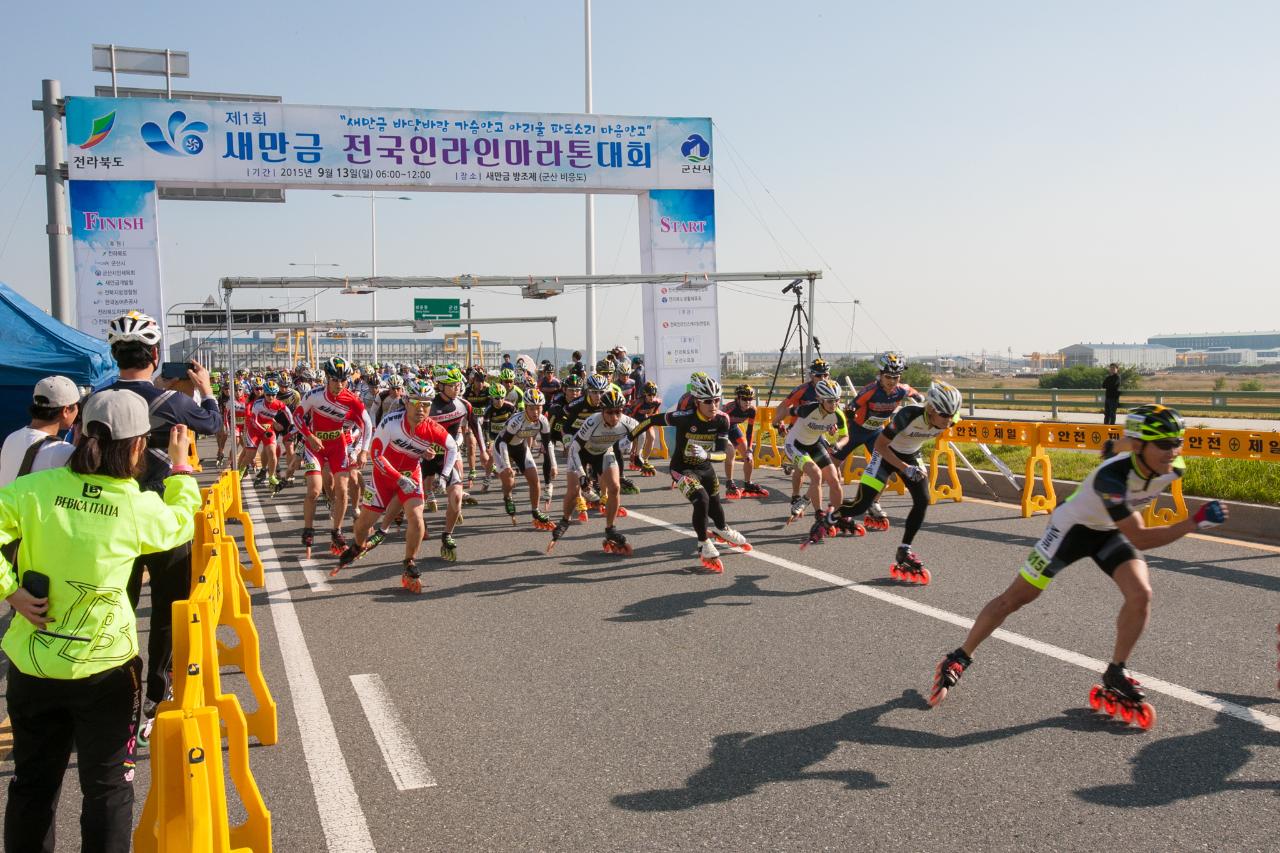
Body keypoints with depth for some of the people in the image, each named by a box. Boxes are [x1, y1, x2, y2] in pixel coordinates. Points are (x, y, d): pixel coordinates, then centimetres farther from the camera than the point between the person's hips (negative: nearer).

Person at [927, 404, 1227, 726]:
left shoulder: (1172, 468, -19)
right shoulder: (1112, 476, -39)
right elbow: (1139, 539, -36)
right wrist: (1194, 523, -42)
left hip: (1111, 531, 5)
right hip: (1073, 527, -5)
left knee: (1141, 594, -18)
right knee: (1015, 597, -2)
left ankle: (1115, 675, 2)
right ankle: (959, 659, 14)